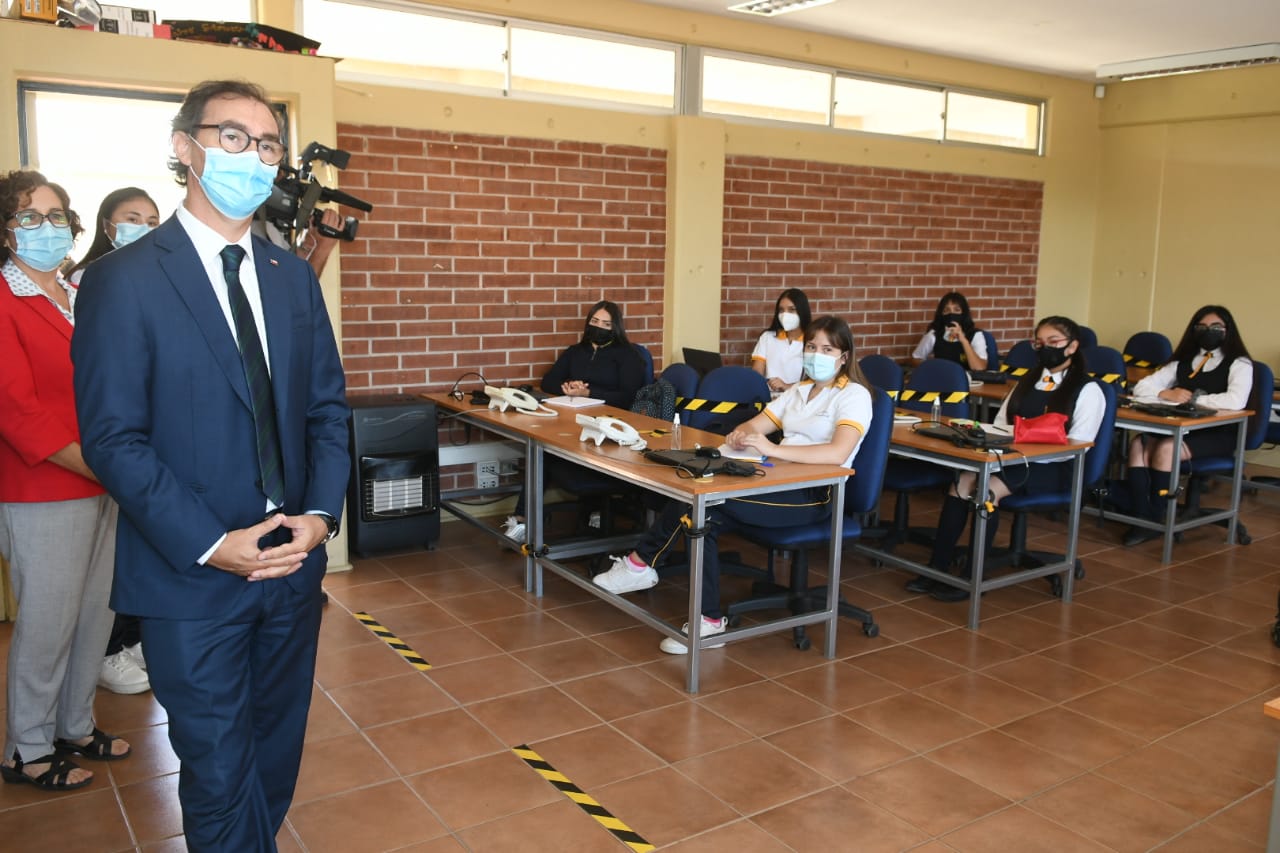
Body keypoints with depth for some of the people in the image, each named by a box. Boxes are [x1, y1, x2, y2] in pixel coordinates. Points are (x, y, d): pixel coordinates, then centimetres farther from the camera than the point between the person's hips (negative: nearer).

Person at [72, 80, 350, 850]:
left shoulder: (294, 276, 7)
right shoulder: (122, 280, -9)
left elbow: (329, 407, 7)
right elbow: (113, 438, -12)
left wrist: (322, 512, -8)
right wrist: (211, 545, -18)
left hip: (295, 562, 5)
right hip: (192, 578, -5)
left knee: (276, 759, 19)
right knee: (221, 774, 8)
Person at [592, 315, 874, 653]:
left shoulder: (854, 395, -6)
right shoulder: (799, 390, 18)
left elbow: (838, 453, -24)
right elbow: (755, 425, 13)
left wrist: (772, 449, -32)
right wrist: (741, 435, -13)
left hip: (813, 494, -7)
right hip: (781, 483, 7)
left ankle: (642, 564, -8)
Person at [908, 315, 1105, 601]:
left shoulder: (1088, 390, 1)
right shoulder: (1026, 381, 21)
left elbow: (1077, 444, -10)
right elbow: (1000, 424, 20)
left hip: (1051, 467, -6)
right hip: (1010, 457, 6)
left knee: (988, 489, -32)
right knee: (961, 481, -25)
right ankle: (937, 569, -25)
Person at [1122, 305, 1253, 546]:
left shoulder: (1239, 364, 0)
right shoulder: (1183, 362, 16)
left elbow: (1236, 401, -21)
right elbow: (1141, 387, 9)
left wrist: (1192, 398, -12)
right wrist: (1168, 394, -11)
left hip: (1218, 436, -5)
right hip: (1182, 430, 5)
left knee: (1167, 448, -32)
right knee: (1138, 444, -24)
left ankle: (1155, 519, -20)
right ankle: (1142, 518, -29)